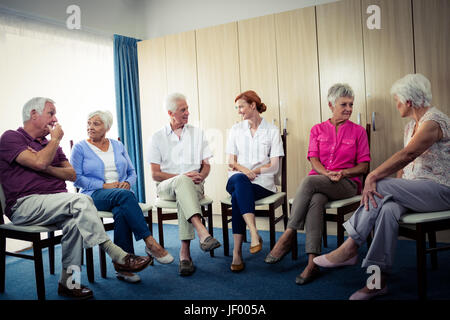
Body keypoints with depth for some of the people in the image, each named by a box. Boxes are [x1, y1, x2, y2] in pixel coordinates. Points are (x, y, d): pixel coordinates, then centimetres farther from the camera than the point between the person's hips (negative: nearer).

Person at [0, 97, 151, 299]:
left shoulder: (50, 144, 26)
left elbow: (72, 174, 12)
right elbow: (39, 162, -16)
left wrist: (47, 168, -4)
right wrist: (56, 139, 0)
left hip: (55, 203, 6)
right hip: (25, 205, -6)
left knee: (74, 221, -31)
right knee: (80, 201, -31)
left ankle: (69, 282, -25)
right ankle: (117, 256, -30)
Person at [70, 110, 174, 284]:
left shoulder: (118, 146, 19)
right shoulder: (80, 148, 8)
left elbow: (132, 172, 19)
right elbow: (77, 178, -3)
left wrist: (127, 183, -5)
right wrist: (104, 185, -13)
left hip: (122, 194, 3)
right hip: (95, 195, -3)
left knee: (121, 211, -35)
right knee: (124, 195, -36)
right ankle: (150, 243, -38)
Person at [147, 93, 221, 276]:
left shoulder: (197, 133, 15)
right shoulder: (157, 138, 8)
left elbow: (206, 165, 12)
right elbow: (155, 174, 1)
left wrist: (200, 176, -12)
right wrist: (182, 177, -13)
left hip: (193, 185, 2)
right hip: (166, 187, -1)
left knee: (185, 193, -36)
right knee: (182, 181, -38)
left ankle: (185, 252, -38)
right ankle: (202, 233, -53)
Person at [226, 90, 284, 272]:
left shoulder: (272, 131, 8)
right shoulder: (236, 130, 18)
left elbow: (274, 166, 2)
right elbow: (231, 162, 11)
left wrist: (254, 171, -13)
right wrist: (244, 170, -11)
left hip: (262, 182, -2)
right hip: (238, 180, 2)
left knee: (237, 196, -34)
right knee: (239, 179, -37)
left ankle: (237, 252, -33)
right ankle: (254, 235, -46)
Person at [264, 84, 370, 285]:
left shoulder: (358, 131, 11)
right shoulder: (317, 129, 16)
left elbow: (364, 166, 7)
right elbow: (313, 160, 5)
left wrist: (342, 173, -11)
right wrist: (327, 174, -16)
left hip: (347, 183, -2)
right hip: (319, 181, 2)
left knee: (309, 181, -34)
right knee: (315, 200, -36)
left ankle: (289, 235, -28)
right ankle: (312, 263, -41)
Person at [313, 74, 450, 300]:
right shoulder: (411, 126, 17)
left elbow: (407, 155, -26)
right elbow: (405, 165, 15)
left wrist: (373, 176, -29)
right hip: (415, 190, 7)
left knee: (379, 186, -26)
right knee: (388, 208, -25)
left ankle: (350, 248, -19)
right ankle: (379, 281, -24)